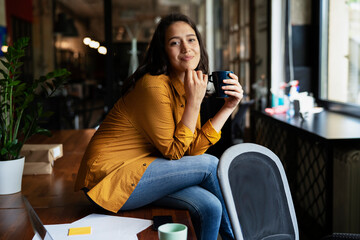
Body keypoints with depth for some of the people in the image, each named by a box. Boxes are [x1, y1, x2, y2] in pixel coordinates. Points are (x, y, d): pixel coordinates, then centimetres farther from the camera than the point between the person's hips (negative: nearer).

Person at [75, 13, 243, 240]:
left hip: (135, 174, 8)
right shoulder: (154, 86, -20)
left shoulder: (186, 86, 7)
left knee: (209, 206, -12)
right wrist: (194, 102, -20)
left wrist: (228, 107, -1)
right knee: (210, 165, -10)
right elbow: (174, 152, -15)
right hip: (110, 178, -8)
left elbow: (193, 149, 0)